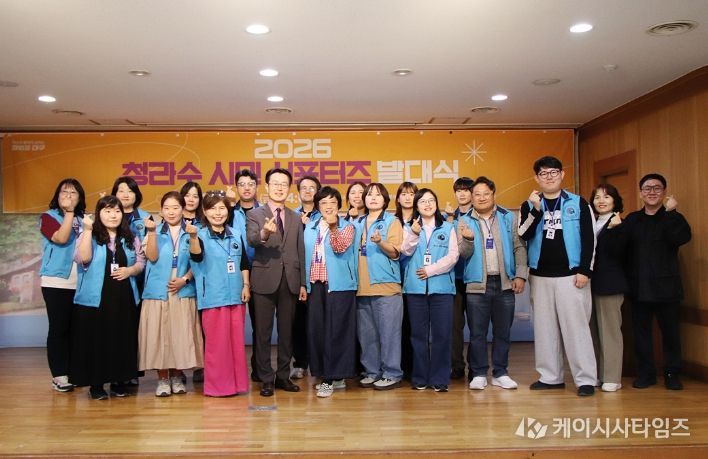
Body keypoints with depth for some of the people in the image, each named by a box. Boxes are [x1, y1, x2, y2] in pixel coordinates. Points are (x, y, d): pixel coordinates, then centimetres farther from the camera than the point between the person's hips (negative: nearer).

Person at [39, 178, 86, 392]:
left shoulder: (84, 219, 12)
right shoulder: (48, 217, 2)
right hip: (56, 283, -4)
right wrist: (69, 212, -14)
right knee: (59, 328, -2)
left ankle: (73, 371, 16)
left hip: (80, 283, 4)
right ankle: (59, 375, 5)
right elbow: (61, 238, -18)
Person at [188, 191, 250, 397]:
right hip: (213, 297, -4)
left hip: (236, 295, 4)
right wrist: (193, 237, -43)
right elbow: (196, 256, -26)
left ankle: (237, 382, 23)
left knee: (237, 340, 11)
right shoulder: (201, 236, -6)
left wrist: (246, 285, 5)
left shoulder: (236, 234, 7)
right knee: (216, 342, 2)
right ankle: (217, 385, 14)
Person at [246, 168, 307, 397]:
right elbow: (251, 240, -17)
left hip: (290, 281, 3)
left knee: (286, 331, 10)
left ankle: (283, 376, 21)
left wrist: (303, 283, 8)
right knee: (263, 332, 2)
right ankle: (266, 379, 12)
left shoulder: (296, 218, 12)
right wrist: (264, 233, -39)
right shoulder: (255, 215, 2)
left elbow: (301, 252, 11)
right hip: (265, 280, -3)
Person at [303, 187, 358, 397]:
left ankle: (332, 377, 3)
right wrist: (304, 283, 11)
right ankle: (328, 375, 15)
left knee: (336, 331, -4)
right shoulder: (310, 227, 15)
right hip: (315, 285, 4)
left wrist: (333, 227, -31)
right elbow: (305, 254, 18)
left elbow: (340, 248, -16)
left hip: (339, 285, -4)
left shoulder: (346, 227, 2)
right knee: (315, 330, 3)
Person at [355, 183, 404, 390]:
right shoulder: (358, 223, 17)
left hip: (386, 286, -5)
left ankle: (392, 374, 6)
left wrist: (380, 242, -24)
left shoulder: (392, 222, 2)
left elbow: (395, 252, -7)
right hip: (362, 287, 5)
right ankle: (372, 372, 20)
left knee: (388, 332, -3)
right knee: (366, 333, 9)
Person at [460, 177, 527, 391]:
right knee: (477, 332, 3)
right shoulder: (465, 221, 3)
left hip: (504, 283, 1)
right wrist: (468, 239, -23)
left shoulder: (509, 217, 6)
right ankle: (478, 374, 14)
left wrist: (520, 275, -4)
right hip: (477, 284, -1)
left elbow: (519, 247, 4)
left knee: (503, 331, 9)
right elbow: (464, 253, -2)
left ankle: (500, 373, 21)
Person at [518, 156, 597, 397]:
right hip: (540, 276, 3)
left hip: (571, 275, -3)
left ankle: (586, 379, 4)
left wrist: (585, 270, -9)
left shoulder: (578, 203, 2)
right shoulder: (530, 205, 8)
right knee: (544, 327, 8)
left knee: (576, 327, -3)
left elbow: (589, 239, -2)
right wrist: (536, 209, -17)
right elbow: (523, 235, -7)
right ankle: (550, 376, 17)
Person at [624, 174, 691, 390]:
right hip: (639, 287, 2)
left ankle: (672, 373, 19)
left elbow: (682, 238, -20)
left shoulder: (673, 218, 2)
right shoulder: (631, 219, 9)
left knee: (670, 331, 5)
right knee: (641, 331, 7)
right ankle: (645, 373, 18)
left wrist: (670, 212, -18)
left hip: (666, 286, -2)